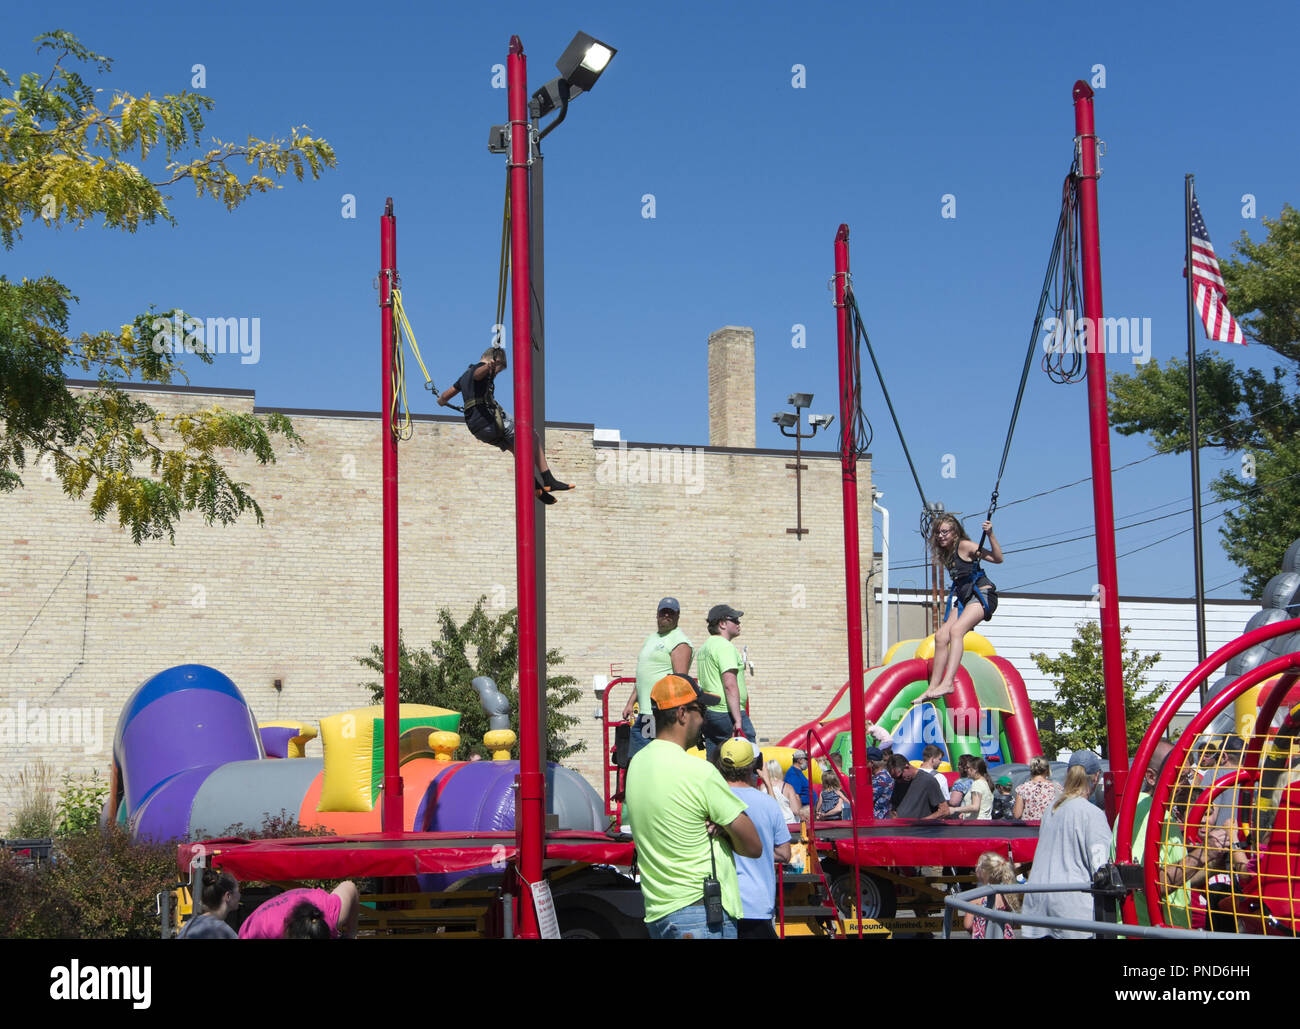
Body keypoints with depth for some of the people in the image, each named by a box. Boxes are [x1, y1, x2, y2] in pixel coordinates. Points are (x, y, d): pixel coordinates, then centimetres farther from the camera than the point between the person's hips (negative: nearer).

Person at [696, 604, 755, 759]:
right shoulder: (725, 646, -13)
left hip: (708, 715, 10)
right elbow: (730, 685, -21)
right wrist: (738, 720, -25)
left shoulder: (705, 647, 18)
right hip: (727, 712, -10)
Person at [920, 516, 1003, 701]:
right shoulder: (946, 553, 13)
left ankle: (948, 683, -39)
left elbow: (997, 559, -18)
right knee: (941, 636, -4)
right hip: (964, 598, 9)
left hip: (983, 595, -9)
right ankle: (933, 687, -1)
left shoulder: (964, 546, -10)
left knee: (956, 630, -28)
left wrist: (990, 535, -29)